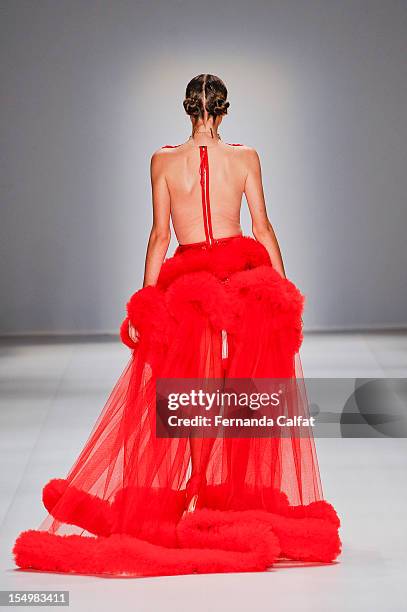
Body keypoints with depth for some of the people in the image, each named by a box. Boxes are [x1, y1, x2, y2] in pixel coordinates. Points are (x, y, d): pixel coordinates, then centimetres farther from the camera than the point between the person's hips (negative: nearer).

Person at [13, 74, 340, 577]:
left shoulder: (164, 160, -1)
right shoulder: (245, 156, 0)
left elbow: (160, 234, -2)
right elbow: (263, 227, 0)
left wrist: (145, 300, 3)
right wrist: (284, 289, 7)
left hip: (187, 283, 0)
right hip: (246, 276, 0)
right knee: (245, 390, 7)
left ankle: (201, 493, 6)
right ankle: (243, 498, 10)